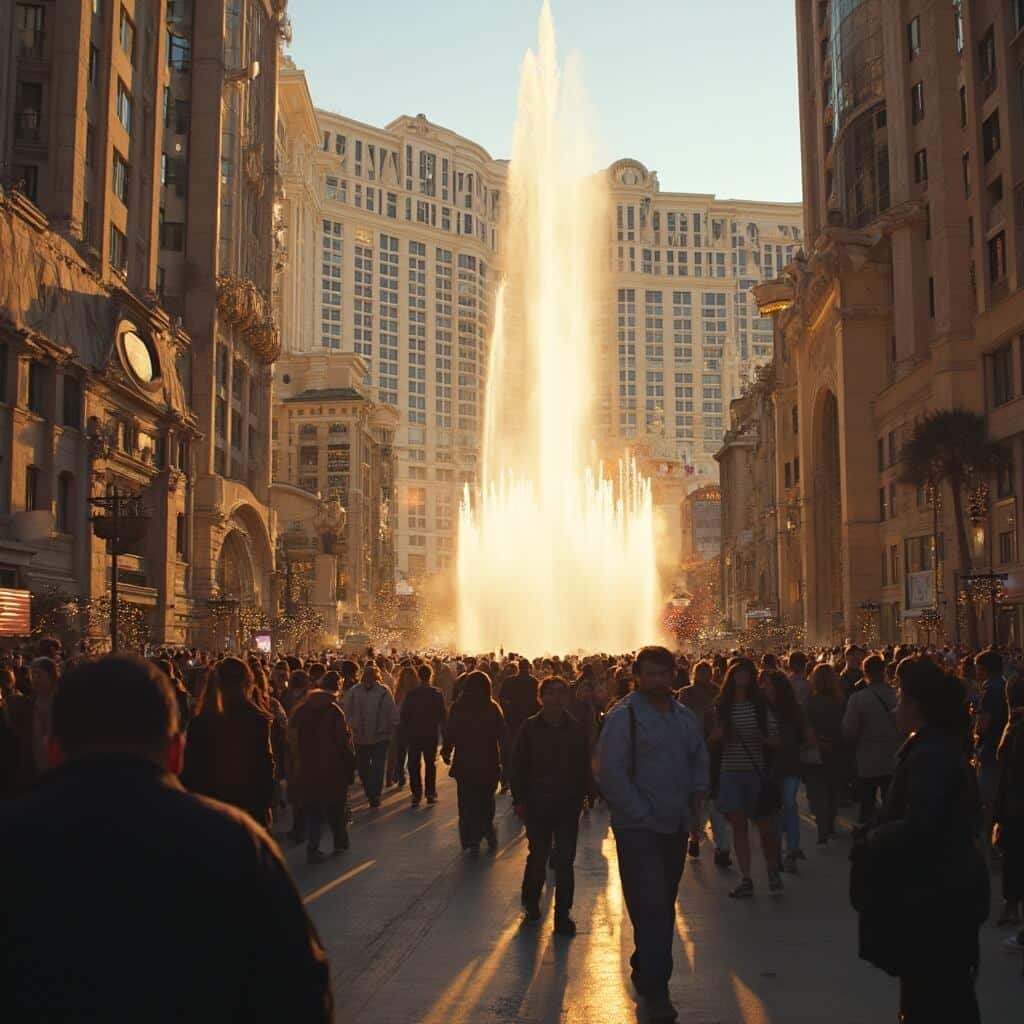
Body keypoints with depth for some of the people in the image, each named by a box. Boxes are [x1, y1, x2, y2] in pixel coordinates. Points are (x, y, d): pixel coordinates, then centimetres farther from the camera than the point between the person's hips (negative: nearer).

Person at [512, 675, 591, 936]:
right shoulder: (530, 728, -4)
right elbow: (519, 766, 0)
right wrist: (519, 800, -2)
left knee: (565, 860, 1)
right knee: (538, 855, 7)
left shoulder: (576, 729, -1)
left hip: (568, 804, 1)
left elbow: (584, 768, 4)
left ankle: (562, 913, 13)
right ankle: (531, 899, 34)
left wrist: (582, 796, -1)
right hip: (537, 804, -1)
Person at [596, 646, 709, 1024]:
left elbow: (700, 761, 21)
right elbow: (610, 772, -14)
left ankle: (644, 971, 32)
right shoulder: (623, 716, -10)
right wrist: (641, 815, -15)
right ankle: (655, 991, -3)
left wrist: (696, 801, 7)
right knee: (651, 907, -9)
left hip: (676, 827, 7)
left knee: (662, 907, 15)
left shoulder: (685, 717, 11)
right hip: (638, 827, -6)